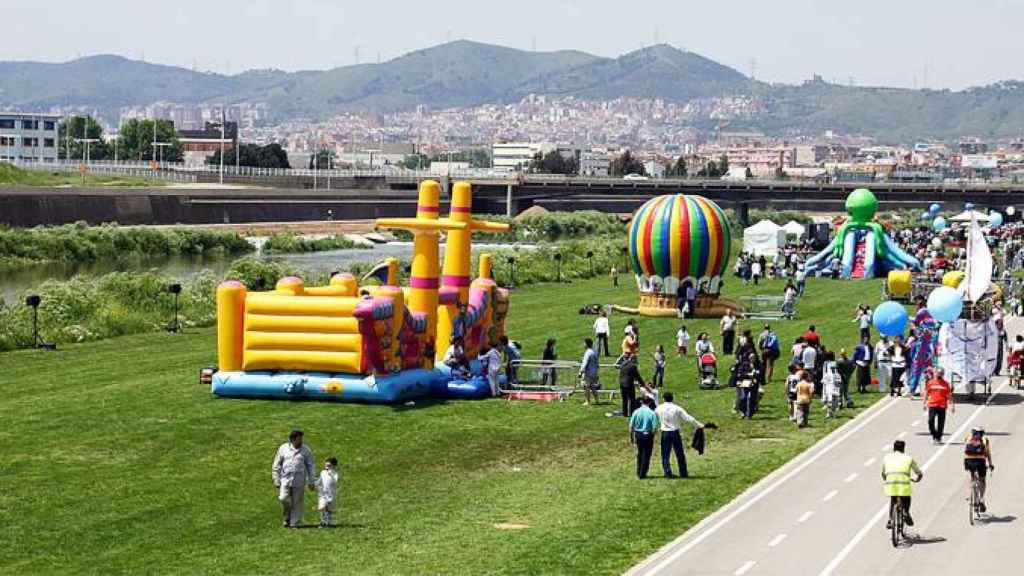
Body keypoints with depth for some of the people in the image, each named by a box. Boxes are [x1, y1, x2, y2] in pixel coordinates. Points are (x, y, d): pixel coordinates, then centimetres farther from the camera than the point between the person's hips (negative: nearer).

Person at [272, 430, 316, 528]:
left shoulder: (306, 450, 4)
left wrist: (311, 482, 4)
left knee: (297, 502, 1)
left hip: (299, 481, 0)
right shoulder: (283, 448, 4)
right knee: (284, 499, -12)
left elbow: (311, 466, 8)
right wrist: (276, 480, 4)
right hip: (285, 479, 0)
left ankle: (294, 523, 12)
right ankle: (286, 518, 13)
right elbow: (276, 465, 9)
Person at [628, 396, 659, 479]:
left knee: (640, 454, 21)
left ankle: (639, 473, 27)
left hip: (638, 434, 4)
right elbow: (654, 427, -14)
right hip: (647, 435, -4)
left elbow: (631, 426, -2)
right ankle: (642, 474, 8)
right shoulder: (652, 413, -11)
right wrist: (652, 435, 4)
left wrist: (631, 436, 8)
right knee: (646, 455, 7)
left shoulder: (636, 412, -3)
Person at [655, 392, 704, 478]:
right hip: (675, 432, 0)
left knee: (665, 455, 5)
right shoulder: (677, 408, -5)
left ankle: (668, 473, -3)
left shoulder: (659, 408, -1)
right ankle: (683, 473, 15)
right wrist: (699, 425, 0)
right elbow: (688, 418, -6)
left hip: (665, 433, 0)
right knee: (679, 454, 11)